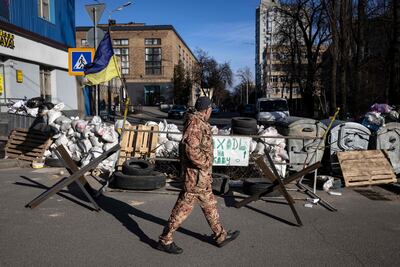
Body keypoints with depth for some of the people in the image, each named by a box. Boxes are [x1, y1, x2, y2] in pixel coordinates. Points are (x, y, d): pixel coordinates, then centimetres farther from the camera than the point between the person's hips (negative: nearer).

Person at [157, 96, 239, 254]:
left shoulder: (198, 123, 12)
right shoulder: (195, 123, -18)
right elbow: (191, 149, -30)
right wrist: (205, 164, -19)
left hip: (202, 176, 10)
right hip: (197, 175, -10)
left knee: (209, 205, 18)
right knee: (184, 207, -1)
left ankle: (221, 236, 32)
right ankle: (165, 241, 11)